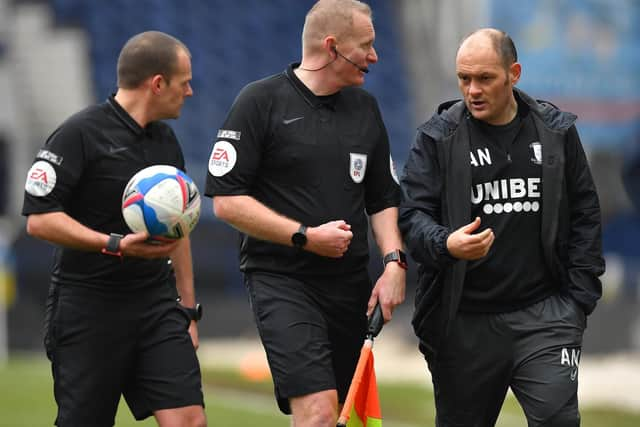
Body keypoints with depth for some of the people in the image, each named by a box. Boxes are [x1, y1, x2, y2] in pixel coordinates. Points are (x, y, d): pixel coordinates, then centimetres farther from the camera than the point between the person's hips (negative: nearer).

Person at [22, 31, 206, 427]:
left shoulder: (165, 140, 14)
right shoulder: (80, 134, -10)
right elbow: (39, 219, -15)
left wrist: (188, 308, 21)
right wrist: (116, 245, -24)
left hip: (157, 305, 6)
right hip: (88, 309, -6)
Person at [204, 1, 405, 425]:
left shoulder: (365, 107, 13)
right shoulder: (260, 101, -6)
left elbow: (384, 198, 20)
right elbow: (227, 200, -9)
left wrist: (394, 261, 3)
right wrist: (306, 237, -14)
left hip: (350, 285, 6)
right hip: (282, 280, -6)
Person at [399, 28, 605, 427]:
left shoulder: (557, 131, 6)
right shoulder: (438, 137, 1)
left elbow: (584, 214, 11)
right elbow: (412, 213, -3)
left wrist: (580, 297, 4)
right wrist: (445, 244, -25)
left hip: (544, 314, 0)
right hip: (464, 319, 0)